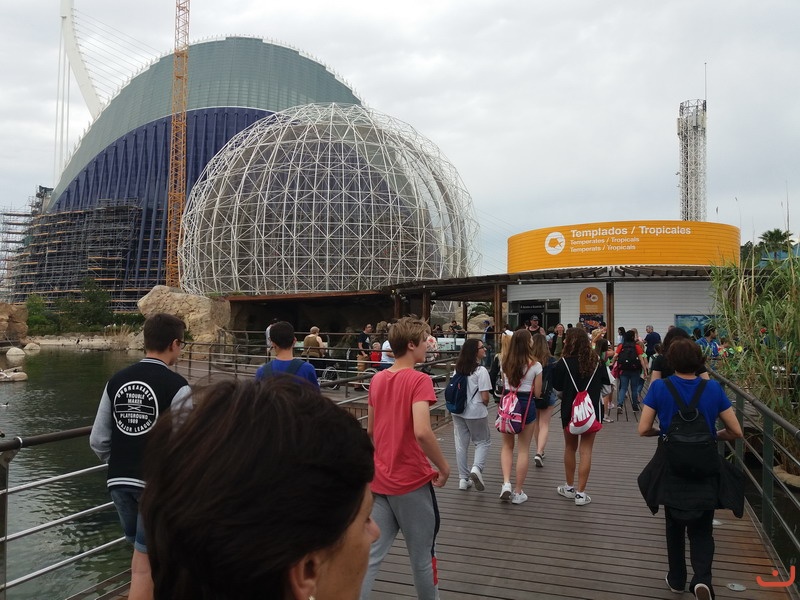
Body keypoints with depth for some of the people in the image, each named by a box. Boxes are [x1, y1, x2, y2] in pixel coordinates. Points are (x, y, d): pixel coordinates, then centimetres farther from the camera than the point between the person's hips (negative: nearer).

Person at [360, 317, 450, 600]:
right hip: (412, 481, -6)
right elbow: (421, 432, -28)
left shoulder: (377, 379, 4)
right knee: (422, 556, 14)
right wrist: (443, 467, -14)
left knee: (371, 555, 10)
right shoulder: (419, 380, -16)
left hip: (379, 481, 6)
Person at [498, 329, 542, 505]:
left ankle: (506, 483, 1)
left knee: (507, 446, 18)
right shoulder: (535, 365, -10)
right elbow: (537, 393, -3)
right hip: (526, 405, -3)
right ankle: (518, 492, 13)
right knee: (523, 449, 8)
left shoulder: (505, 362, 0)